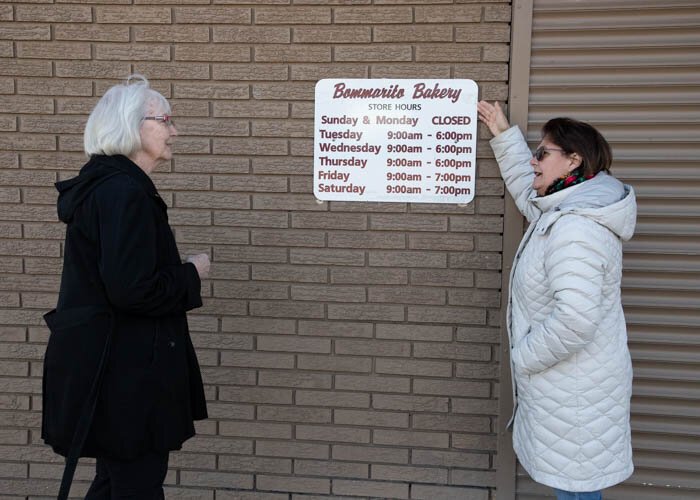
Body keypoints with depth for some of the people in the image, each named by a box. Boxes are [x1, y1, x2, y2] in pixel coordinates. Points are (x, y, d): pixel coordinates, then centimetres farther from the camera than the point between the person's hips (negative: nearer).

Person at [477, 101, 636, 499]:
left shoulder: (575, 230, -27)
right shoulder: (562, 210, 6)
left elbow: (575, 319, -34)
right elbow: (527, 187, 27)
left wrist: (524, 357, -19)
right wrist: (504, 135, 23)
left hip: (574, 395, -10)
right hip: (567, 384, 10)